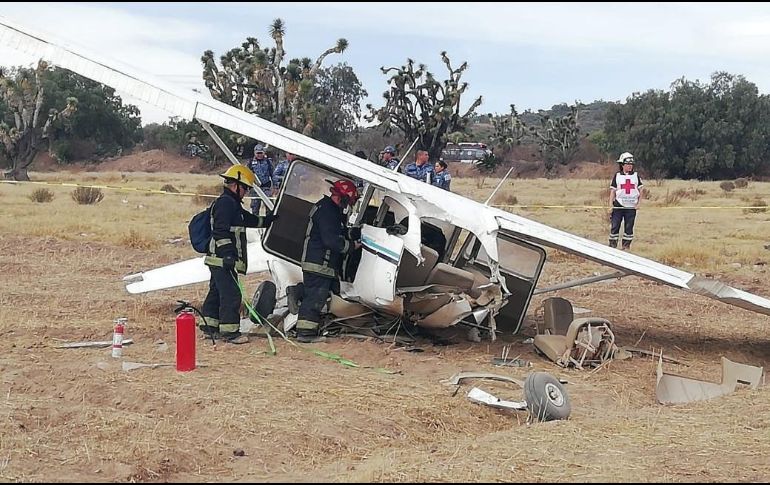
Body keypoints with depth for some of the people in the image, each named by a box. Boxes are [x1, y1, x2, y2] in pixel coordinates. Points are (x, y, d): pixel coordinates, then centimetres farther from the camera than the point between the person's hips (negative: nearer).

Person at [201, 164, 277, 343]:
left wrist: (269, 220, 41)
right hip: (222, 260, -11)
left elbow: (250, 220, 35)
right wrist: (228, 253, -26)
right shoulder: (225, 203, -13)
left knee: (216, 292, 17)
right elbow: (220, 231, -22)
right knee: (231, 293, -10)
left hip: (220, 261, 11)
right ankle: (229, 330, -8)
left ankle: (209, 326, 25)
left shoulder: (233, 204, 22)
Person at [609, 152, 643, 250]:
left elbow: (640, 190, 10)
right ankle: (612, 245, 2)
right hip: (618, 205, -1)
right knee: (615, 226, -3)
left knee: (629, 227, 4)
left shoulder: (636, 175, 9)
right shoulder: (617, 176, 5)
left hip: (631, 206, 1)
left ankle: (626, 246, 10)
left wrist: (638, 203, 0)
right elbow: (613, 190, 5)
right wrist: (611, 203, -6)